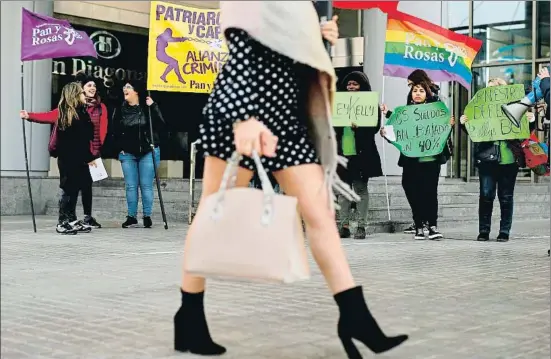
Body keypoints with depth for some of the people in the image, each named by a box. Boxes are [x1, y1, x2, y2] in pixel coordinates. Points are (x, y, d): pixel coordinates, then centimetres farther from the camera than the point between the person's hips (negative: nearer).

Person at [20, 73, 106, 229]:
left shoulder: (101, 107, 6)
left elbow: (102, 130, -1)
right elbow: (52, 116, -6)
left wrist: (99, 148, -12)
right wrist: (30, 116, -16)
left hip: (92, 152, 1)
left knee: (87, 184, 7)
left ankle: (88, 217, 15)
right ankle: (72, 218, 7)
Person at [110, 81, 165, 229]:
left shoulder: (148, 107, -3)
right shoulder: (120, 110, 6)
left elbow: (160, 124, -14)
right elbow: (115, 131, 12)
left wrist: (153, 106, -20)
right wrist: (119, 148, 4)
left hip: (148, 152, -3)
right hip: (127, 153, 3)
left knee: (146, 185, -1)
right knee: (130, 186, 4)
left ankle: (147, 216, 8)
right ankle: (131, 217, 10)